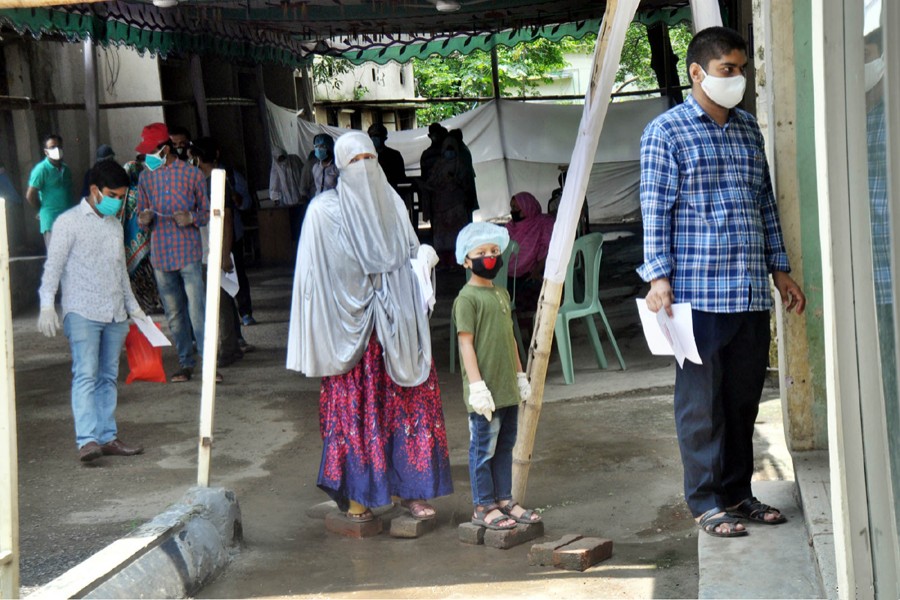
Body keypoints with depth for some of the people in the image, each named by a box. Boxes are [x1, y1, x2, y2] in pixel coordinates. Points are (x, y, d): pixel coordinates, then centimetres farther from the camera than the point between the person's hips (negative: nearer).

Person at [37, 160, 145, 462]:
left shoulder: (115, 225, 18)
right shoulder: (69, 222, -3)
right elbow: (53, 265, -7)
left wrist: (133, 307, 27)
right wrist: (47, 305, -17)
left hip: (114, 315, 7)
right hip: (82, 313, -7)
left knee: (108, 377, 7)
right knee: (86, 375, -15)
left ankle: (107, 436, 11)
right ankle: (87, 440, -22)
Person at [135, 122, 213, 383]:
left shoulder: (192, 173, 1)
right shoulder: (145, 177, 11)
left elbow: (207, 212, 6)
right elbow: (142, 216, 18)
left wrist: (192, 218, -16)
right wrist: (144, 220, -6)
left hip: (188, 253, -4)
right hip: (160, 254, 4)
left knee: (197, 310, -12)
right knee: (173, 313, 8)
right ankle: (186, 363, 16)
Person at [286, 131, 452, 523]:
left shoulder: (392, 204, 11)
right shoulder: (325, 210, -3)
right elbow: (316, 271, -4)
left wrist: (423, 255, -2)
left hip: (397, 324, 4)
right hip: (351, 325, -4)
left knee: (408, 402, 4)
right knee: (354, 406, -1)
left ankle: (410, 489, 15)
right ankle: (356, 494, 10)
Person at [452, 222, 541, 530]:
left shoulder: (501, 294, 14)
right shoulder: (467, 298, -11)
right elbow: (466, 343, -15)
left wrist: (520, 375, 21)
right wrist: (476, 385, -19)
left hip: (507, 389, 8)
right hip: (485, 392, -8)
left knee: (504, 446, 14)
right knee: (483, 449, 0)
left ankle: (504, 500, 24)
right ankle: (483, 507, 8)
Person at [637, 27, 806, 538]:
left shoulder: (749, 129, 16)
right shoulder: (667, 132, -2)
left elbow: (765, 203, 20)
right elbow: (656, 209, -6)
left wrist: (780, 268, 17)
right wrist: (658, 276, -13)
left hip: (751, 290, 6)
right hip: (698, 291, -6)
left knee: (744, 396, 11)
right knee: (702, 399, 0)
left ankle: (738, 492, 22)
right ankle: (706, 501, 8)